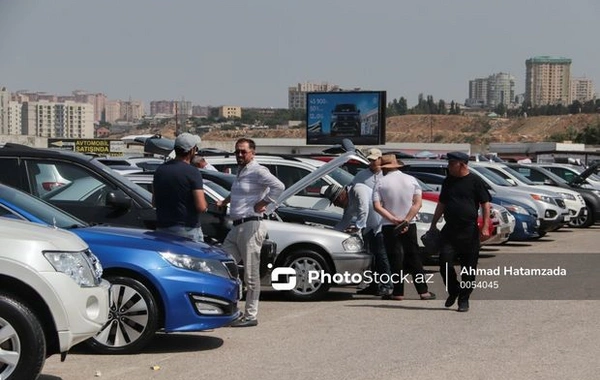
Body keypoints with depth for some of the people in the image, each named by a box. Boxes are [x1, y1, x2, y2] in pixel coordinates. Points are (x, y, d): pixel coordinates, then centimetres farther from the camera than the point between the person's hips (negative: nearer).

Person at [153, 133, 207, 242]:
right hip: (188, 230, -6)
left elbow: (154, 202, 16)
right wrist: (205, 204, 3)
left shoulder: (160, 170, 7)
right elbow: (201, 207, -18)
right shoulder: (192, 173, -12)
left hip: (163, 229, 6)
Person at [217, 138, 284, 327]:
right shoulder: (240, 171, 18)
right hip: (236, 226, 10)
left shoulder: (257, 171, -10)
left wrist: (262, 203, -19)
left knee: (251, 274, -4)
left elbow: (278, 186, -25)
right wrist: (225, 201, 24)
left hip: (250, 226, -10)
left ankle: (250, 316, 1)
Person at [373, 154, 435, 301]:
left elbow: (377, 206, -13)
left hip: (389, 227, -2)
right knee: (414, 257, 10)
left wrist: (393, 219, -16)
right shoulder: (411, 180, 4)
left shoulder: (381, 183, -4)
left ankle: (398, 293, 2)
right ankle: (423, 291, 9)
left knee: (395, 259, 3)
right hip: (410, 225, 3)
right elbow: (417, 203, -4)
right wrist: (406, 220, -11)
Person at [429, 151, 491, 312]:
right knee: (445, 262, -9)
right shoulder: (448, 182, 12)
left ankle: (464, 299, 13)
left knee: (468, 268, 2)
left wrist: (485, 227, -13)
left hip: (470, 232, -4)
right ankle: (453, 291, 14)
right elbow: (441, 204, 21)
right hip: (450, 230, 4)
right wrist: (433, 224, 18)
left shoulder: (475, 181, -3)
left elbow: (485, 204, -4)